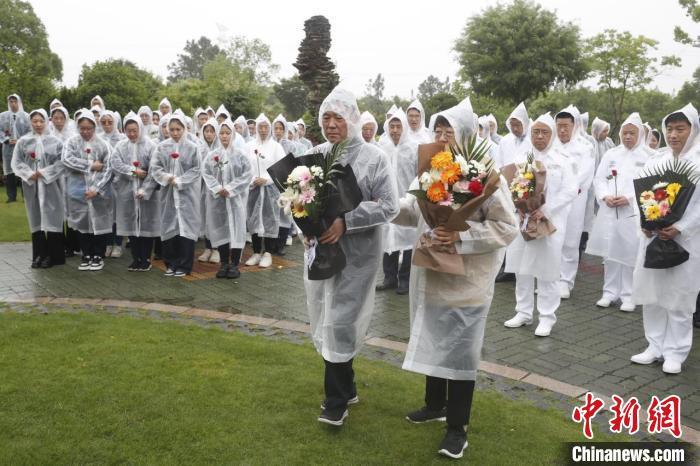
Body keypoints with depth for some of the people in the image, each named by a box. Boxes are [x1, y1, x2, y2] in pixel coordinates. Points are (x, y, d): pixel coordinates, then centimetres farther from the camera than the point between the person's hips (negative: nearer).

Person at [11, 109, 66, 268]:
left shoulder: (55, 141, 1)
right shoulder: (23, 141, 5)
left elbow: (62, 162, -4)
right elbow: (16, 162, 3)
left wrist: (44, 173, -12)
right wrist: (29, 174, -11)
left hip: (50, 186, -2)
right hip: (32, 186, 2)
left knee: (52, 219, -2)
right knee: (36, 219, 6)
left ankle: (52, 255, 5)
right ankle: (39, 254, 12)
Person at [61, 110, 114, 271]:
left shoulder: (102, 144, -2)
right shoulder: (72, 142, 3)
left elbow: (108, 169, -6)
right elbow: (67, 159, -13)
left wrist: (96, 188, -15)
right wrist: (90, 165, -15)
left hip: (99, 191, -1)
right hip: (79, 190, 2)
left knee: (99, 222, 3)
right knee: (83, 223, 9)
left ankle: (98, 256, 16)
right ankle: (86, 255, 22)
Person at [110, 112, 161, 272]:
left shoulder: (150, 146, -4)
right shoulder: (120, 146, 8)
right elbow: (115, 163, -6)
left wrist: (145, 190, -18)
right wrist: (133, 171, -18)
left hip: (146, 192, -3)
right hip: (127, 192, 3)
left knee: (146, 225, 2)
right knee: (131, 225, 8)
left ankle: (146, 259, 12)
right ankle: (136, 258, 18)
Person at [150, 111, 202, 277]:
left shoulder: (193, 147, -1)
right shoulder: (162, 147, 4)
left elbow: (196, 170, -4)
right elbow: (154, 167, 2)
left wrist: (179, 181, -13)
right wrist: (167, 177, -15)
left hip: (187, 193, -2)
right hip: (168, 193, 2)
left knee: (185, 227, -2)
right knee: (169, 227, 6)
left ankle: (184, 265, 6)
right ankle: (171, 264, 17)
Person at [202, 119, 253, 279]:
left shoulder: (240, 154, -1)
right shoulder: (212, 154, 6)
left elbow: (247, 174, -7)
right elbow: (206, 172, 1)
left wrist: (230, 188, -13)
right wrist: (217, 188, -12)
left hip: (235, 198, -2)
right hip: (217, 198, 2)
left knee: (235, 228, -2)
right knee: (220, 228, 6)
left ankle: (234, 264, 4)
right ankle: (224, 263, 16)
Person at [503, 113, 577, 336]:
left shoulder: (561, 160, 0)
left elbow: (571, 190, -7)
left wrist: (546, 210, -17)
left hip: (550, 222, -3)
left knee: (547, 271, 3)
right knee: (522, 268, 8)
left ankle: (547, 316, 13)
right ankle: (523, 312, 22)